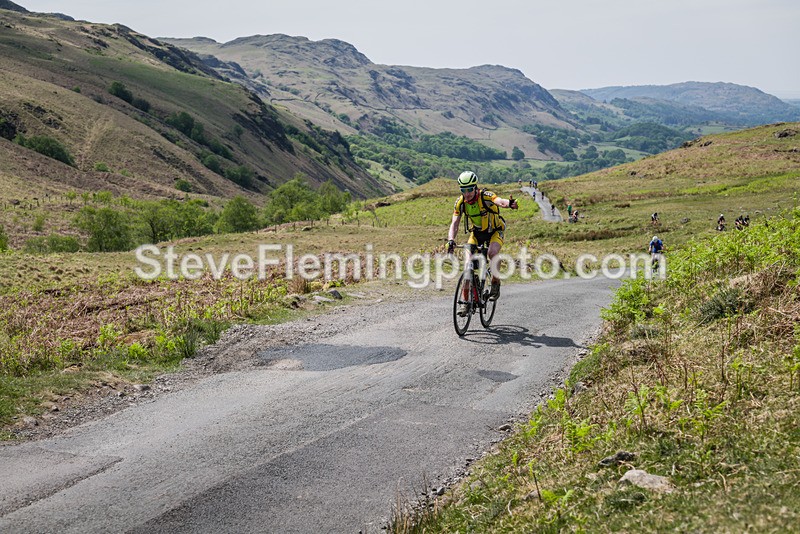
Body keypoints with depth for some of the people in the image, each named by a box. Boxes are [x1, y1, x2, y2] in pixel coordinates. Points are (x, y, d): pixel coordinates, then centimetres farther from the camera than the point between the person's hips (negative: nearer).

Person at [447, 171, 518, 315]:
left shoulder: (485, 196, -28)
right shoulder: (460, 202, -16)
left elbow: (500, 201, -49)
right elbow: (454, 223, -18)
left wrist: (509, 203, -73)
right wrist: (451, 240, -37)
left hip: (495, 230, -4)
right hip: (476, 232, 4)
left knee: (492, 252, -32)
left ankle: (495, 284, -8)